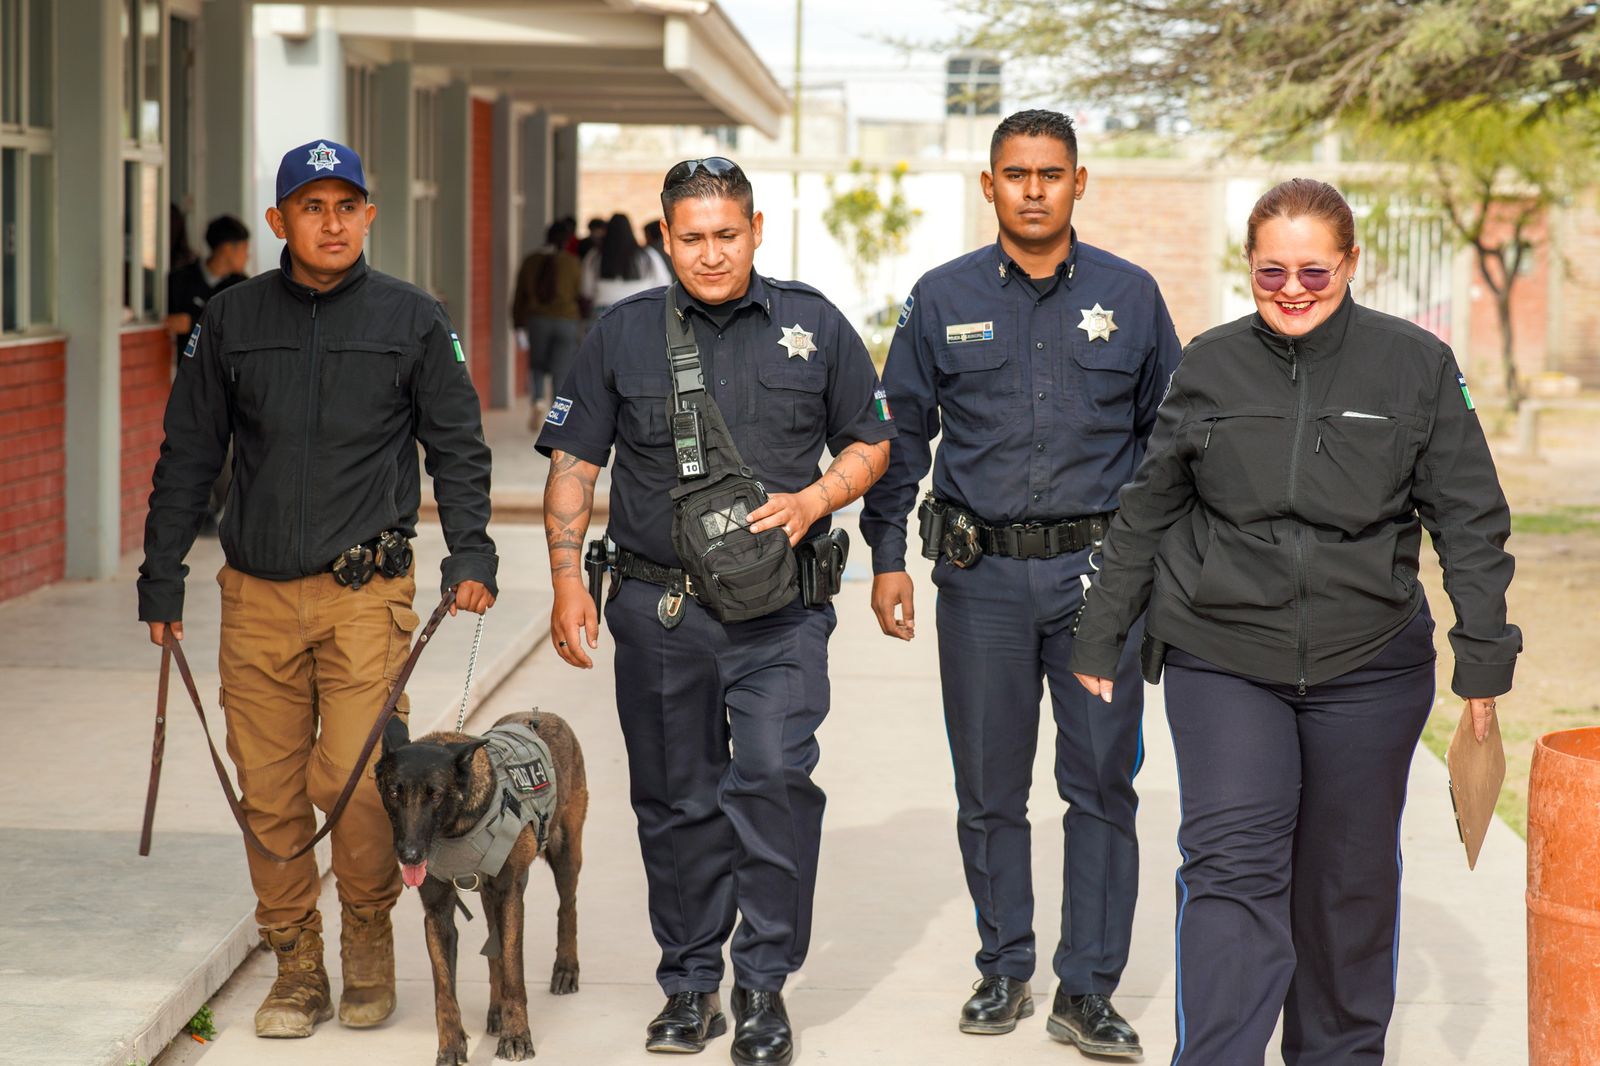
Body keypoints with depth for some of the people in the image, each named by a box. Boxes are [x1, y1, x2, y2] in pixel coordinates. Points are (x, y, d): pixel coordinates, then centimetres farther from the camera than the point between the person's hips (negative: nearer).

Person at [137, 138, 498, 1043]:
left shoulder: (414, 320, 4)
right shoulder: (232, 321, 8)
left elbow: (459, 449, 8)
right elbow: (187, 459, 13)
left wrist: (469, 555, -4)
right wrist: (162, 579, 10)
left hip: (366, 593, -2)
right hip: (257, 597, 2)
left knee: (356, 781, -10)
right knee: (270, 793, 3)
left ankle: (370, 940, 14)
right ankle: (297, 968, 17)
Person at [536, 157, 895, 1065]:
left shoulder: (814, 325, 5)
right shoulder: (624, 334, 6)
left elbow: (871, 442, 12)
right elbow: (573, 464, 8)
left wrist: (812, 501, -7)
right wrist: (568, 581, -1)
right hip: (658, 610, 2)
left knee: (774, 775, -15)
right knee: (676, 799, 8)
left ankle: (764, 983, -3)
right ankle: (691, 983, 21)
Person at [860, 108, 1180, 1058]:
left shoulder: (1130, 296, 5)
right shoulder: (944, 299, 5)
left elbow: (1170, 437, 12)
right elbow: (901, 436, 10)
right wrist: (887, 557, 4)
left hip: (1099, 574, 0)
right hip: (982, 577, 1)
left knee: (1103, 783, -1)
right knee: (989, 790, 7)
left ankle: (1089, 989, 7)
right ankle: (1005, 971, 21)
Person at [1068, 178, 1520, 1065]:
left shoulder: (1416, 365, -1)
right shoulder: (1209, 367, 2)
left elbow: (1470, 522, 3)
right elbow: (1146, 513, 11)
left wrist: (1485, 655, -1)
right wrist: (1101, 636, 13)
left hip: (1368, 665, 0)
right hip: (1223, 658, 0)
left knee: (1350, 877, 12)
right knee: (1233, 865, -11)